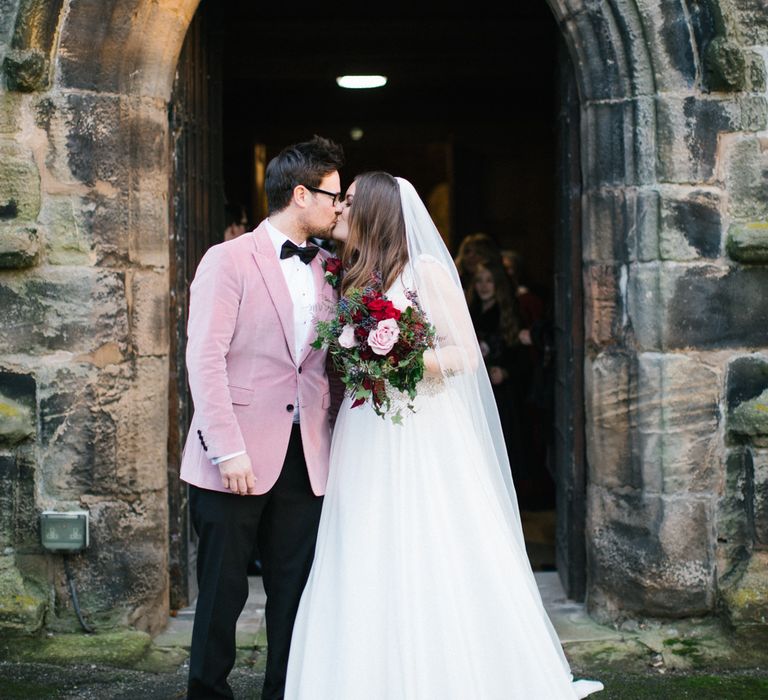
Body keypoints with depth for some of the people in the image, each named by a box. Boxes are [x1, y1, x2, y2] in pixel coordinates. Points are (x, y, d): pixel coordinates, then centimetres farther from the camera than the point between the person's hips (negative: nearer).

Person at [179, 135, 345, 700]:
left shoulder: (327, 270, 13)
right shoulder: (230, 260, -4)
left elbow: (331, 362, 14)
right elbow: (205, 359, -10)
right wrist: (228, 450, -16)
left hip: (306, 457, 5)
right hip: (239, 457, -5)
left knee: (295, 590, 9)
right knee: (223, 589, 4)